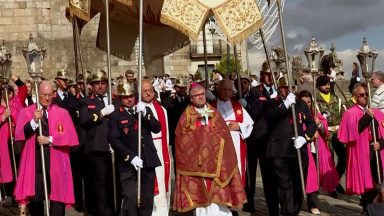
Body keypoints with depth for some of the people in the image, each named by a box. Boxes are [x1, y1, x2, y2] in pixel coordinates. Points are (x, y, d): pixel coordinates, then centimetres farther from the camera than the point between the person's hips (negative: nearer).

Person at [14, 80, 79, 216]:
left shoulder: (62, 113, 4)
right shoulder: (26, 112, 5)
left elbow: (70, 136, -4)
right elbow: (19, 135, -6)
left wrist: (50, 139, -15)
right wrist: (34, 121, -19)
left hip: (56, 164, 0)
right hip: (34, 163, 0)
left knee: (57, 201, 0)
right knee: (34, 199, 4)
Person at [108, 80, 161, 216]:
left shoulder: (145, 110, 14)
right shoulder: (115, 116, 2)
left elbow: (157, 128, 1)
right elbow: (114, 140, -8)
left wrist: (145, 113, -12)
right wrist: (131, 157, -18)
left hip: (148, 162, 4)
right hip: (128, 164, -4)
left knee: (147, 199, 9)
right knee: (131, 200, -11)